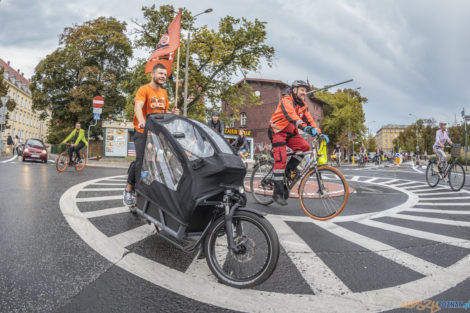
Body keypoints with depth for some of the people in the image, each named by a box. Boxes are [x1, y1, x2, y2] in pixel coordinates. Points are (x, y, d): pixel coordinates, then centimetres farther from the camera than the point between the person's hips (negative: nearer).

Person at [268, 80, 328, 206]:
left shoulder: (303, 105, 7)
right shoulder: (286, 100, -18)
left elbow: (309, 120, 2)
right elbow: (291, 115, -36)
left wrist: (319, 133, -14)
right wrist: (305, 127, -51)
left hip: (290, 132, 7)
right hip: (278, 131, -7)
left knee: (305, 146, -18)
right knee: (281, 159, -18)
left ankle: (288, 170, -2)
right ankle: (278, 193, -15)